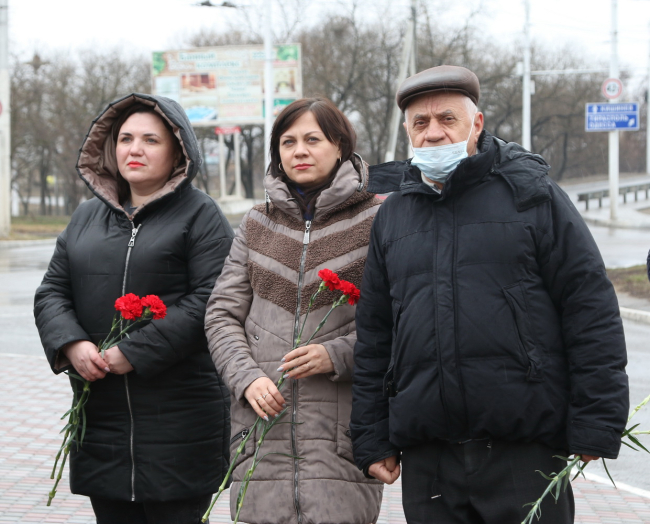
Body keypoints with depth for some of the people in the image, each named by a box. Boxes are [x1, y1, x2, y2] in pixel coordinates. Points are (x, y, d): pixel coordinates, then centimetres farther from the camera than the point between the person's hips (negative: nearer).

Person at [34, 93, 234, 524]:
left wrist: (135, 352, -17)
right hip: (101, 415, 5)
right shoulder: (87, 216, 17)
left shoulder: (200, 215, -1)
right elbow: (52, 291, 14)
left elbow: (211, 301, -13)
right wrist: (71, 344, -8)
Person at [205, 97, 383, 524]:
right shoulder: (258, 224, 15)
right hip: (264, 421, 3)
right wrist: (247, 377, -4)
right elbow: (222, 314, 12)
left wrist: (336, 355, -14)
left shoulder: (374, 220, 3)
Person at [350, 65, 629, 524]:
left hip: (527, 451, -3)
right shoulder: (392, 215, 14)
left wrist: (595, 428, -9)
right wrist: (372, 440, 11)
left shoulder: (531, 194, 2)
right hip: (426, 460, 4)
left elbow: (591, 309, -3)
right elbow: (373, 336, 16)